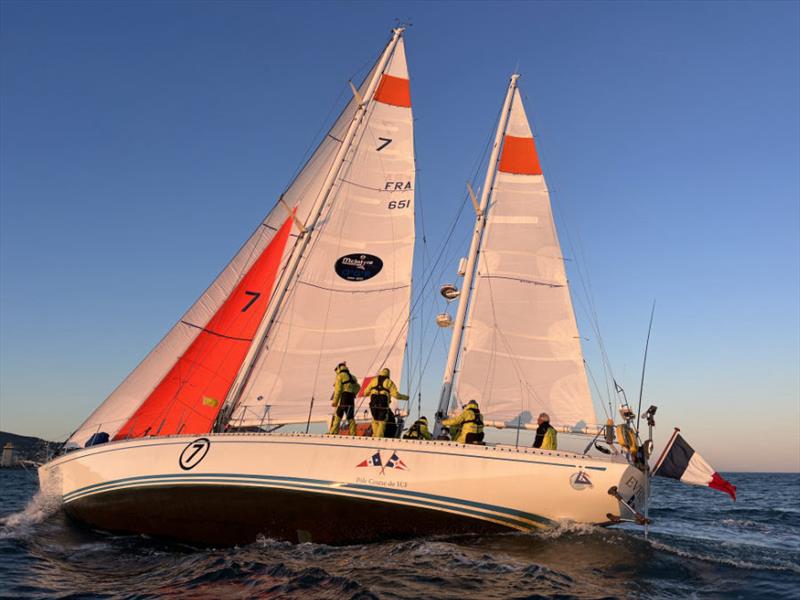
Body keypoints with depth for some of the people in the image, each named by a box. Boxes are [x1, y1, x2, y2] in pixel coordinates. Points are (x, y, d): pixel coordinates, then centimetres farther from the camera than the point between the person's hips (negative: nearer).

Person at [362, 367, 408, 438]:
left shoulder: (373, 380, 17)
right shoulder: (389, 382, 9)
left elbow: (366, 393, 18)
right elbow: (396, 394, -1)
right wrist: (405, 397, 15)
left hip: (373, 403, 2)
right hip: (383, 404, -2)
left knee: (375, 420, 19)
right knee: (382, 421, 5)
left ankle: (375, 435, 11)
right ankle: (379, 437, -3)